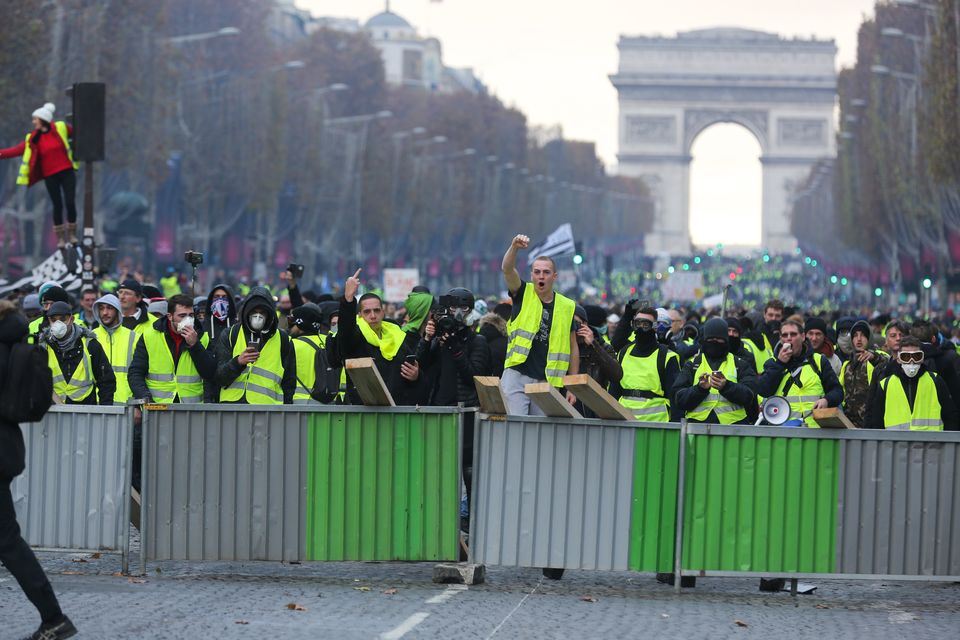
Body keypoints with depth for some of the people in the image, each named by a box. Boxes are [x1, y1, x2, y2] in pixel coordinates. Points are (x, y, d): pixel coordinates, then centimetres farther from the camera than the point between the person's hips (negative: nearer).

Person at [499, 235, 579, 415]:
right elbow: (507, 269, -13)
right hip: (516, 376, -2)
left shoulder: (566, 306, 8)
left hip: (547, 382, 2)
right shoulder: (524, 294, 5)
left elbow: (573, 348, 12)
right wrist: (514, 247, -33)